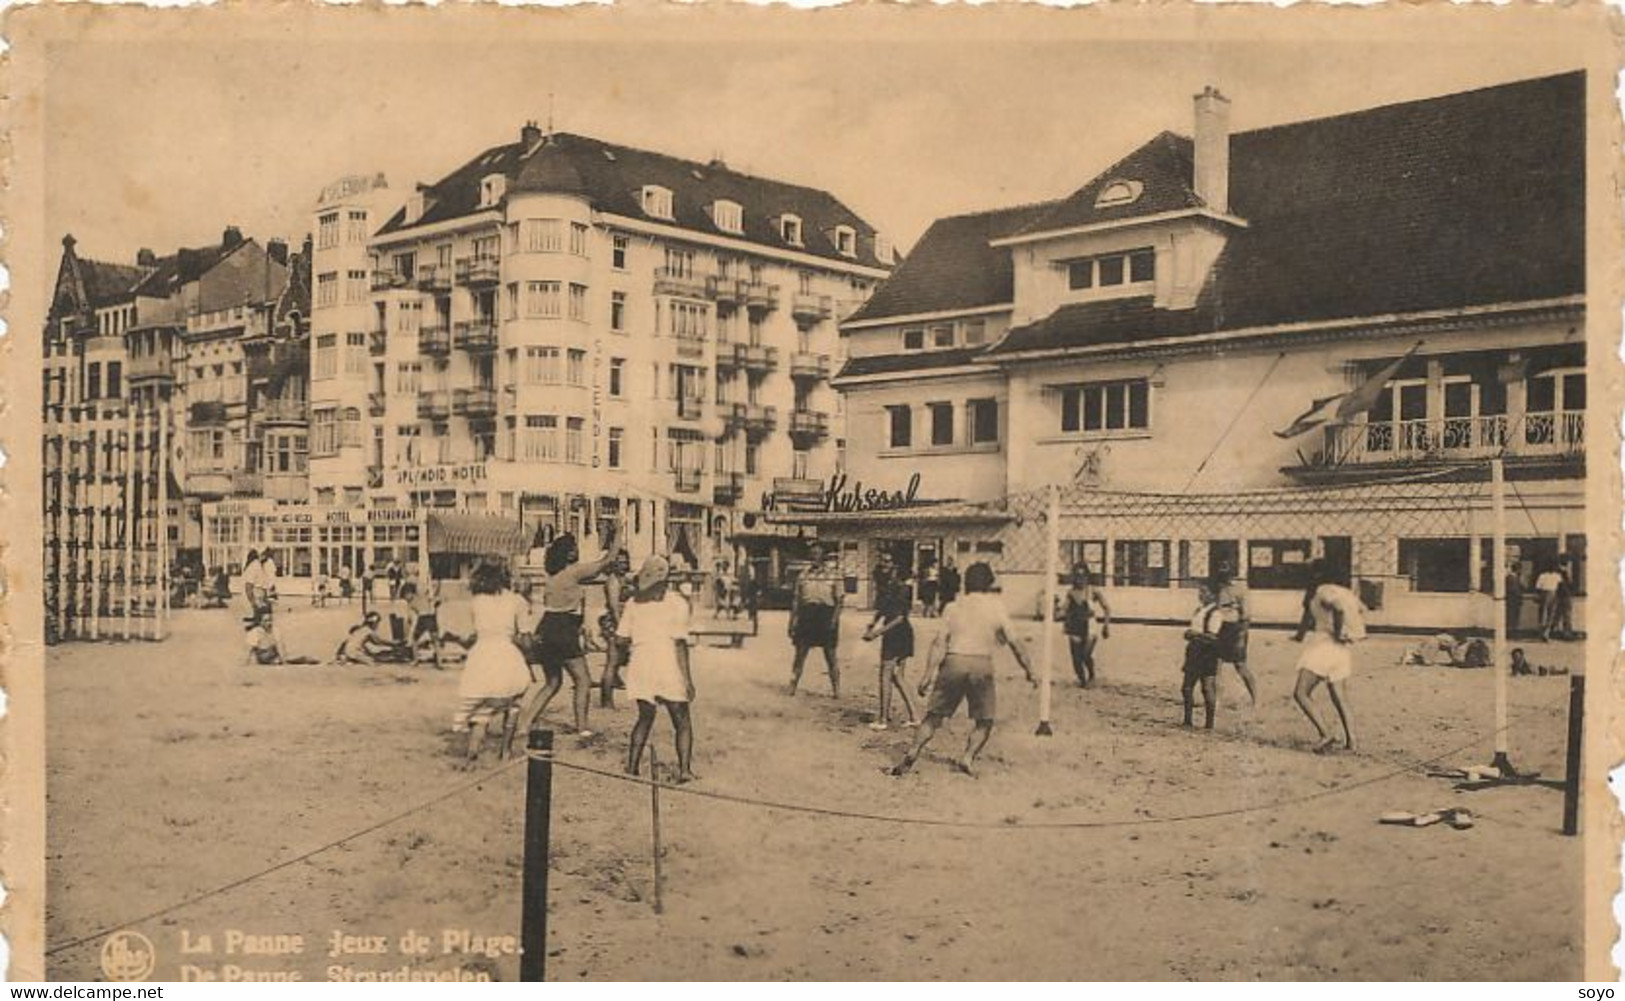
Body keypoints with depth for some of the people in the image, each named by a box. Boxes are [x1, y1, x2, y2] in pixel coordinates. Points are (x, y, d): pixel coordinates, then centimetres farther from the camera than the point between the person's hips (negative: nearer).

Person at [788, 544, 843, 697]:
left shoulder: (834, 574, 3)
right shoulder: (804, 574, 11)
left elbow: (839, 600, -1)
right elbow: (796, 599, 12)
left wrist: (835, 618, -14)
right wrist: (792, 620, 6)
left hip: (826, 614, -3)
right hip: (806, 614, 3)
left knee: (830, 656, 2)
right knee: (800, 653, 3)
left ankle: (836, 689, 9)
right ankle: (792, 686, 9)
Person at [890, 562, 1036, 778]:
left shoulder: (953, 608, 10)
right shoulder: (996, 607, 7)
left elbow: (940, 643, 1)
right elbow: (1015, 643, 5)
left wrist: (928, 674, -1)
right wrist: (1029, 671, 12)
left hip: (953, 662, 2)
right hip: (981, 664, -1)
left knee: (934, 715, 10)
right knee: (984, 720, 13)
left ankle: (913, 752, -4)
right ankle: (968, 757, -5)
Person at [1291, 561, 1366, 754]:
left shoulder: (1324, 591, -12)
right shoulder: (1342, 592, 15)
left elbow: (1339, 609, -30)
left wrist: (1337, 633, -19)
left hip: (1324, 644, -9)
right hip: (1343, 650, 9)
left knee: (1300, 694, -7)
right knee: (1340, 698, 12)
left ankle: (1325, 734, -16)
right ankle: (1351, 740, 5)